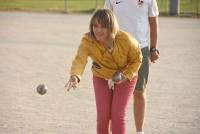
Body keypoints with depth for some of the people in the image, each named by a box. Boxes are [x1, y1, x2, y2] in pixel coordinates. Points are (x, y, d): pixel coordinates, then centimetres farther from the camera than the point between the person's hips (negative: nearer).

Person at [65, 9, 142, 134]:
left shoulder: (126, 40, -30)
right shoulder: (87, 41, -30)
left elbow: (137, 59, -11)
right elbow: (80, 59, -48)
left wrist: (126, 76, -26)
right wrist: (75, 76, -68)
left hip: (125, 77, -1)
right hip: (101, 77, 1)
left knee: (117, 115, -9)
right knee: (103, 116, -3)